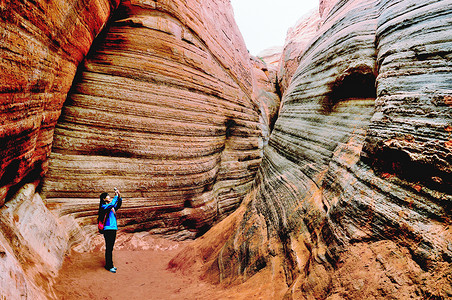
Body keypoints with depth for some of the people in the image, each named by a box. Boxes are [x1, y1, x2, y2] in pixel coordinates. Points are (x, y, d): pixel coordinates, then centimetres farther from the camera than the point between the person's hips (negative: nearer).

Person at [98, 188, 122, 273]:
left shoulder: (112, 207, 16)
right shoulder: (103, 207, -8)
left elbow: (118, 205, 16)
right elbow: (112, 204, -24)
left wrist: (119, 197, 2)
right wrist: (116, 196, -15)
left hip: (113, 229, 8)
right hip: (108, 229, -8)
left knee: (110, 248, 13)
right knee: (108, 248, -4)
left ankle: (110, 265, 21)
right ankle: (109, 266, 2)